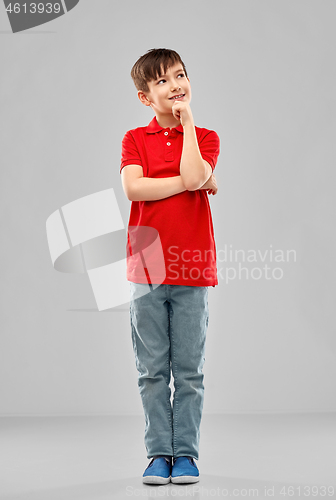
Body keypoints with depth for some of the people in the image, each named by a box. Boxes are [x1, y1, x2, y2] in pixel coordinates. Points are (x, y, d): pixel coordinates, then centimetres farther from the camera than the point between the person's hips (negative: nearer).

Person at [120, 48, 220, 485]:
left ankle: (185, 452, 15)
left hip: (193, 270, 0)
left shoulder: (205, 137, 6)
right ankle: (159, 452, 15)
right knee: (152, 370, 5)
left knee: (189, 370, 5)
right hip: (146, 269, 0)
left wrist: (187, 121, -6)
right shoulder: (135, 139, 6)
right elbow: (133, 188, -13)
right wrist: (193, 182, -11)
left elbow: (192, 175, -16)